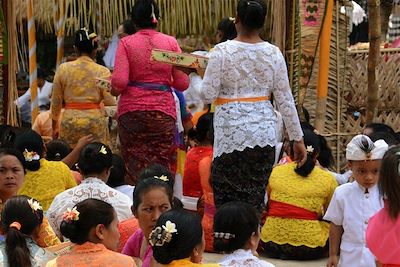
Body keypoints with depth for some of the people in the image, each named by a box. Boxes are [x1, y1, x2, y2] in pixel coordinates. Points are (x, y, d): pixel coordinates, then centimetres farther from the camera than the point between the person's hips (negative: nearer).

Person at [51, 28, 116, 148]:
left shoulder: (63, 69, 4)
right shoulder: (102, 71, -2)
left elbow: (56, 101, 10)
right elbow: (110, 102, -4)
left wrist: (55, 126, 20)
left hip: (70, 121, 1)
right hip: (95, 120, -1)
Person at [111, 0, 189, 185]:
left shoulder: (126, 43, -2)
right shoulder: (170, 42, 2)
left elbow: (119, 81, -11)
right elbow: (182, 83, 0)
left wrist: (113, 91, 10)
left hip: (132, 110, -1)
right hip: (163, 110, 1)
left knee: (135, 166, 7)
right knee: (163, 166, 6)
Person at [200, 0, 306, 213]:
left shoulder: (221, 52, -7)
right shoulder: (273, 53, 1)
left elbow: (208, 95, -7)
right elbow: (285, 100, 3)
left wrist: (203, 73, 13)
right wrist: (298, 139, 10)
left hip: (231, 134, -3)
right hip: (264, 135, 3)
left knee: (226, 197, 3)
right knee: (255, 198, 10)